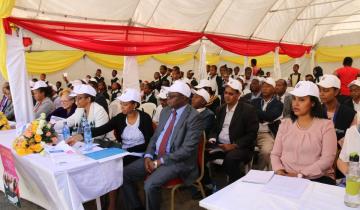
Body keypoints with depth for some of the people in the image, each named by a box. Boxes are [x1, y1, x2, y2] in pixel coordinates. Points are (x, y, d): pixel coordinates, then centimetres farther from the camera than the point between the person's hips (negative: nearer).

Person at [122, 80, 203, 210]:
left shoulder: (193, 117, -15)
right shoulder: (166, 111, 10)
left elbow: (187, 149, -20)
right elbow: (155, 136, 14)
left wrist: (159, 162, -18)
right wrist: (148, 156, -4)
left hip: (177, 161, -7)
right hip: (155, 156, 8)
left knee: (150, 184, -29)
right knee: (124, 174, -3)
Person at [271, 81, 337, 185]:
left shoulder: (325, 125, 1)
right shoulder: (285, 123, 10)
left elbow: (327, 158, -9)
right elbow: (275, 154, 9)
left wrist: (300, 174, -18)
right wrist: (279, 170, -11)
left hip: (318, 179, -2)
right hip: (286, 177, 2)